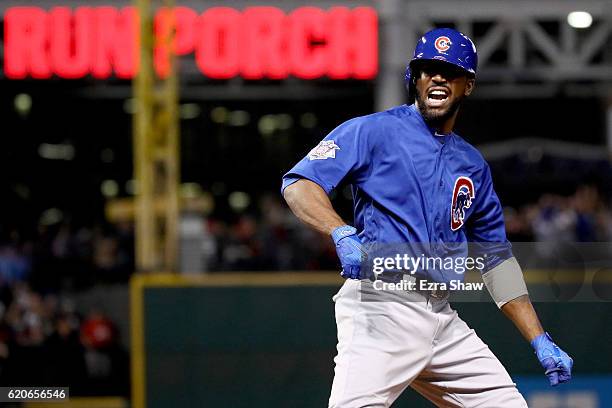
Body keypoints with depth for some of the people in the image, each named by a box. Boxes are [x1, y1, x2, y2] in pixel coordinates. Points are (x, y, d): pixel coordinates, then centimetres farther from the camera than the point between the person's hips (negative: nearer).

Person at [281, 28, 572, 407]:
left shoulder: (473, 165, 22)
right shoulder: (373, 131, 3)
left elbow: (496, 257, 24)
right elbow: (298, 184, -8)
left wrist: (541, 342, 17)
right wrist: (342, 233, -27)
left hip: (442, 317, 7)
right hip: (381, 308, -7)